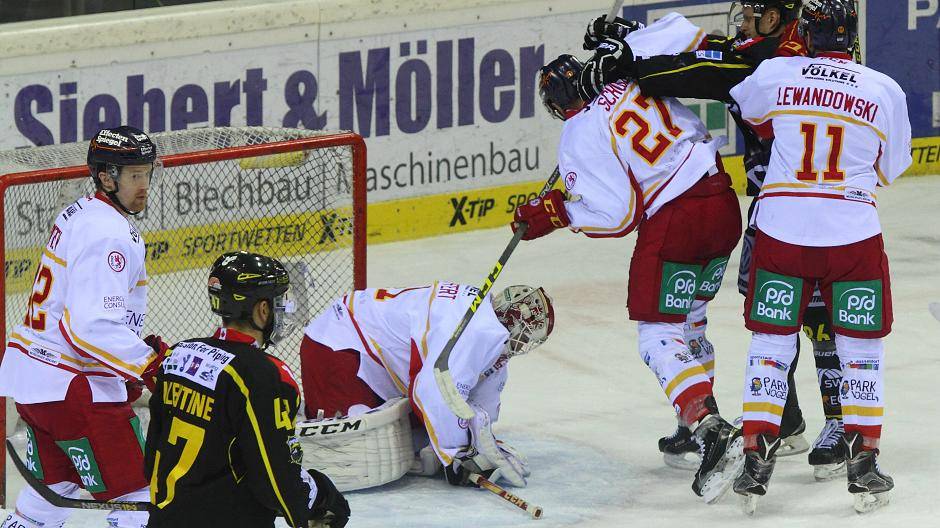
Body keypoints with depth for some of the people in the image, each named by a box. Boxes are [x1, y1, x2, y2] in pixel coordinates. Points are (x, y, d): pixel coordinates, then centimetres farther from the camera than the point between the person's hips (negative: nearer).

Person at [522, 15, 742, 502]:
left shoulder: (580, 138, -8)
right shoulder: (629, 74, 6)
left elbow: (616, 215, -11)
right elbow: (680, 31, 15)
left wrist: (554, 214, 1)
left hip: (673, 223, -7)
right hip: (723, 204, 8)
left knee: (660, 335, -4)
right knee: (686, 317, 24)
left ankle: (711, 431, -22)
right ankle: (698, 422, 26)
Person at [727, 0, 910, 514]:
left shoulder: (774, 73, -2)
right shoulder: (884, 91, -2)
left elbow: (746, 109, 20)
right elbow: (892, 168, 10)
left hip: (781, 226, 1)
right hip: (854, 231, 0)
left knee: (771, 342, 11)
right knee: (862, 347, 13)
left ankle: (756, 459, 5)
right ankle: (863, 463, 9)